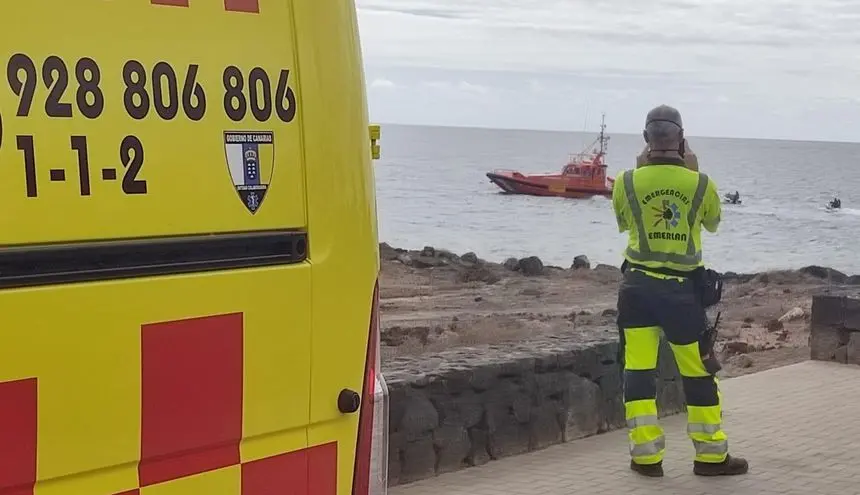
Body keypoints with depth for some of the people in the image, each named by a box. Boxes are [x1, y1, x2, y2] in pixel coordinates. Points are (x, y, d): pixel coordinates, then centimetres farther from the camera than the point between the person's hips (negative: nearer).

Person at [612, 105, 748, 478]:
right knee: (698, 373, 10)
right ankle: (711, 455, 17)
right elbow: (713, 224, 15)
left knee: (638, 370, 6)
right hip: (682, 289, 0)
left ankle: (647, 456, 7)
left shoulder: (627, 182, -5)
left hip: (638, 286, 1)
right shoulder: (701, 184, -6)